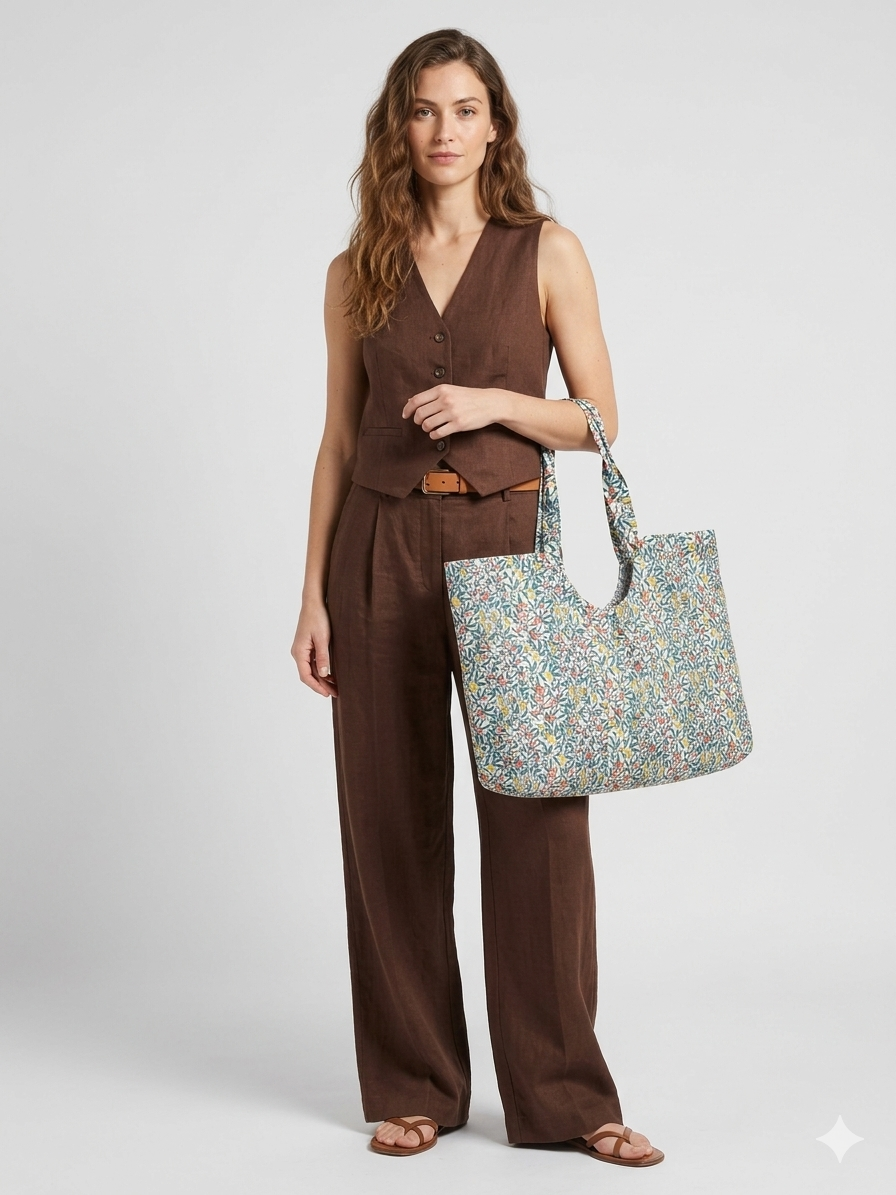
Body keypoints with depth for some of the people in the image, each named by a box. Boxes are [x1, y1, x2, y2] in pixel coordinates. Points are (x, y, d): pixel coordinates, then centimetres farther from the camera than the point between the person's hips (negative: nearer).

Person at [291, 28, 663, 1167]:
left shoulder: (547, 252, 3)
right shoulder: (358, 272, 8)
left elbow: (600, 420, 3)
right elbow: (339, 441, 9)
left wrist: (493, 401, -14)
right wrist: (313, 594, 3)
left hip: (505, 543, -2)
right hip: (382, 549, 2)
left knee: (538, 812, -3)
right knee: (393, 816, 4)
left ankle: (564, 1093, 10)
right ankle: (414, 1085, 18)